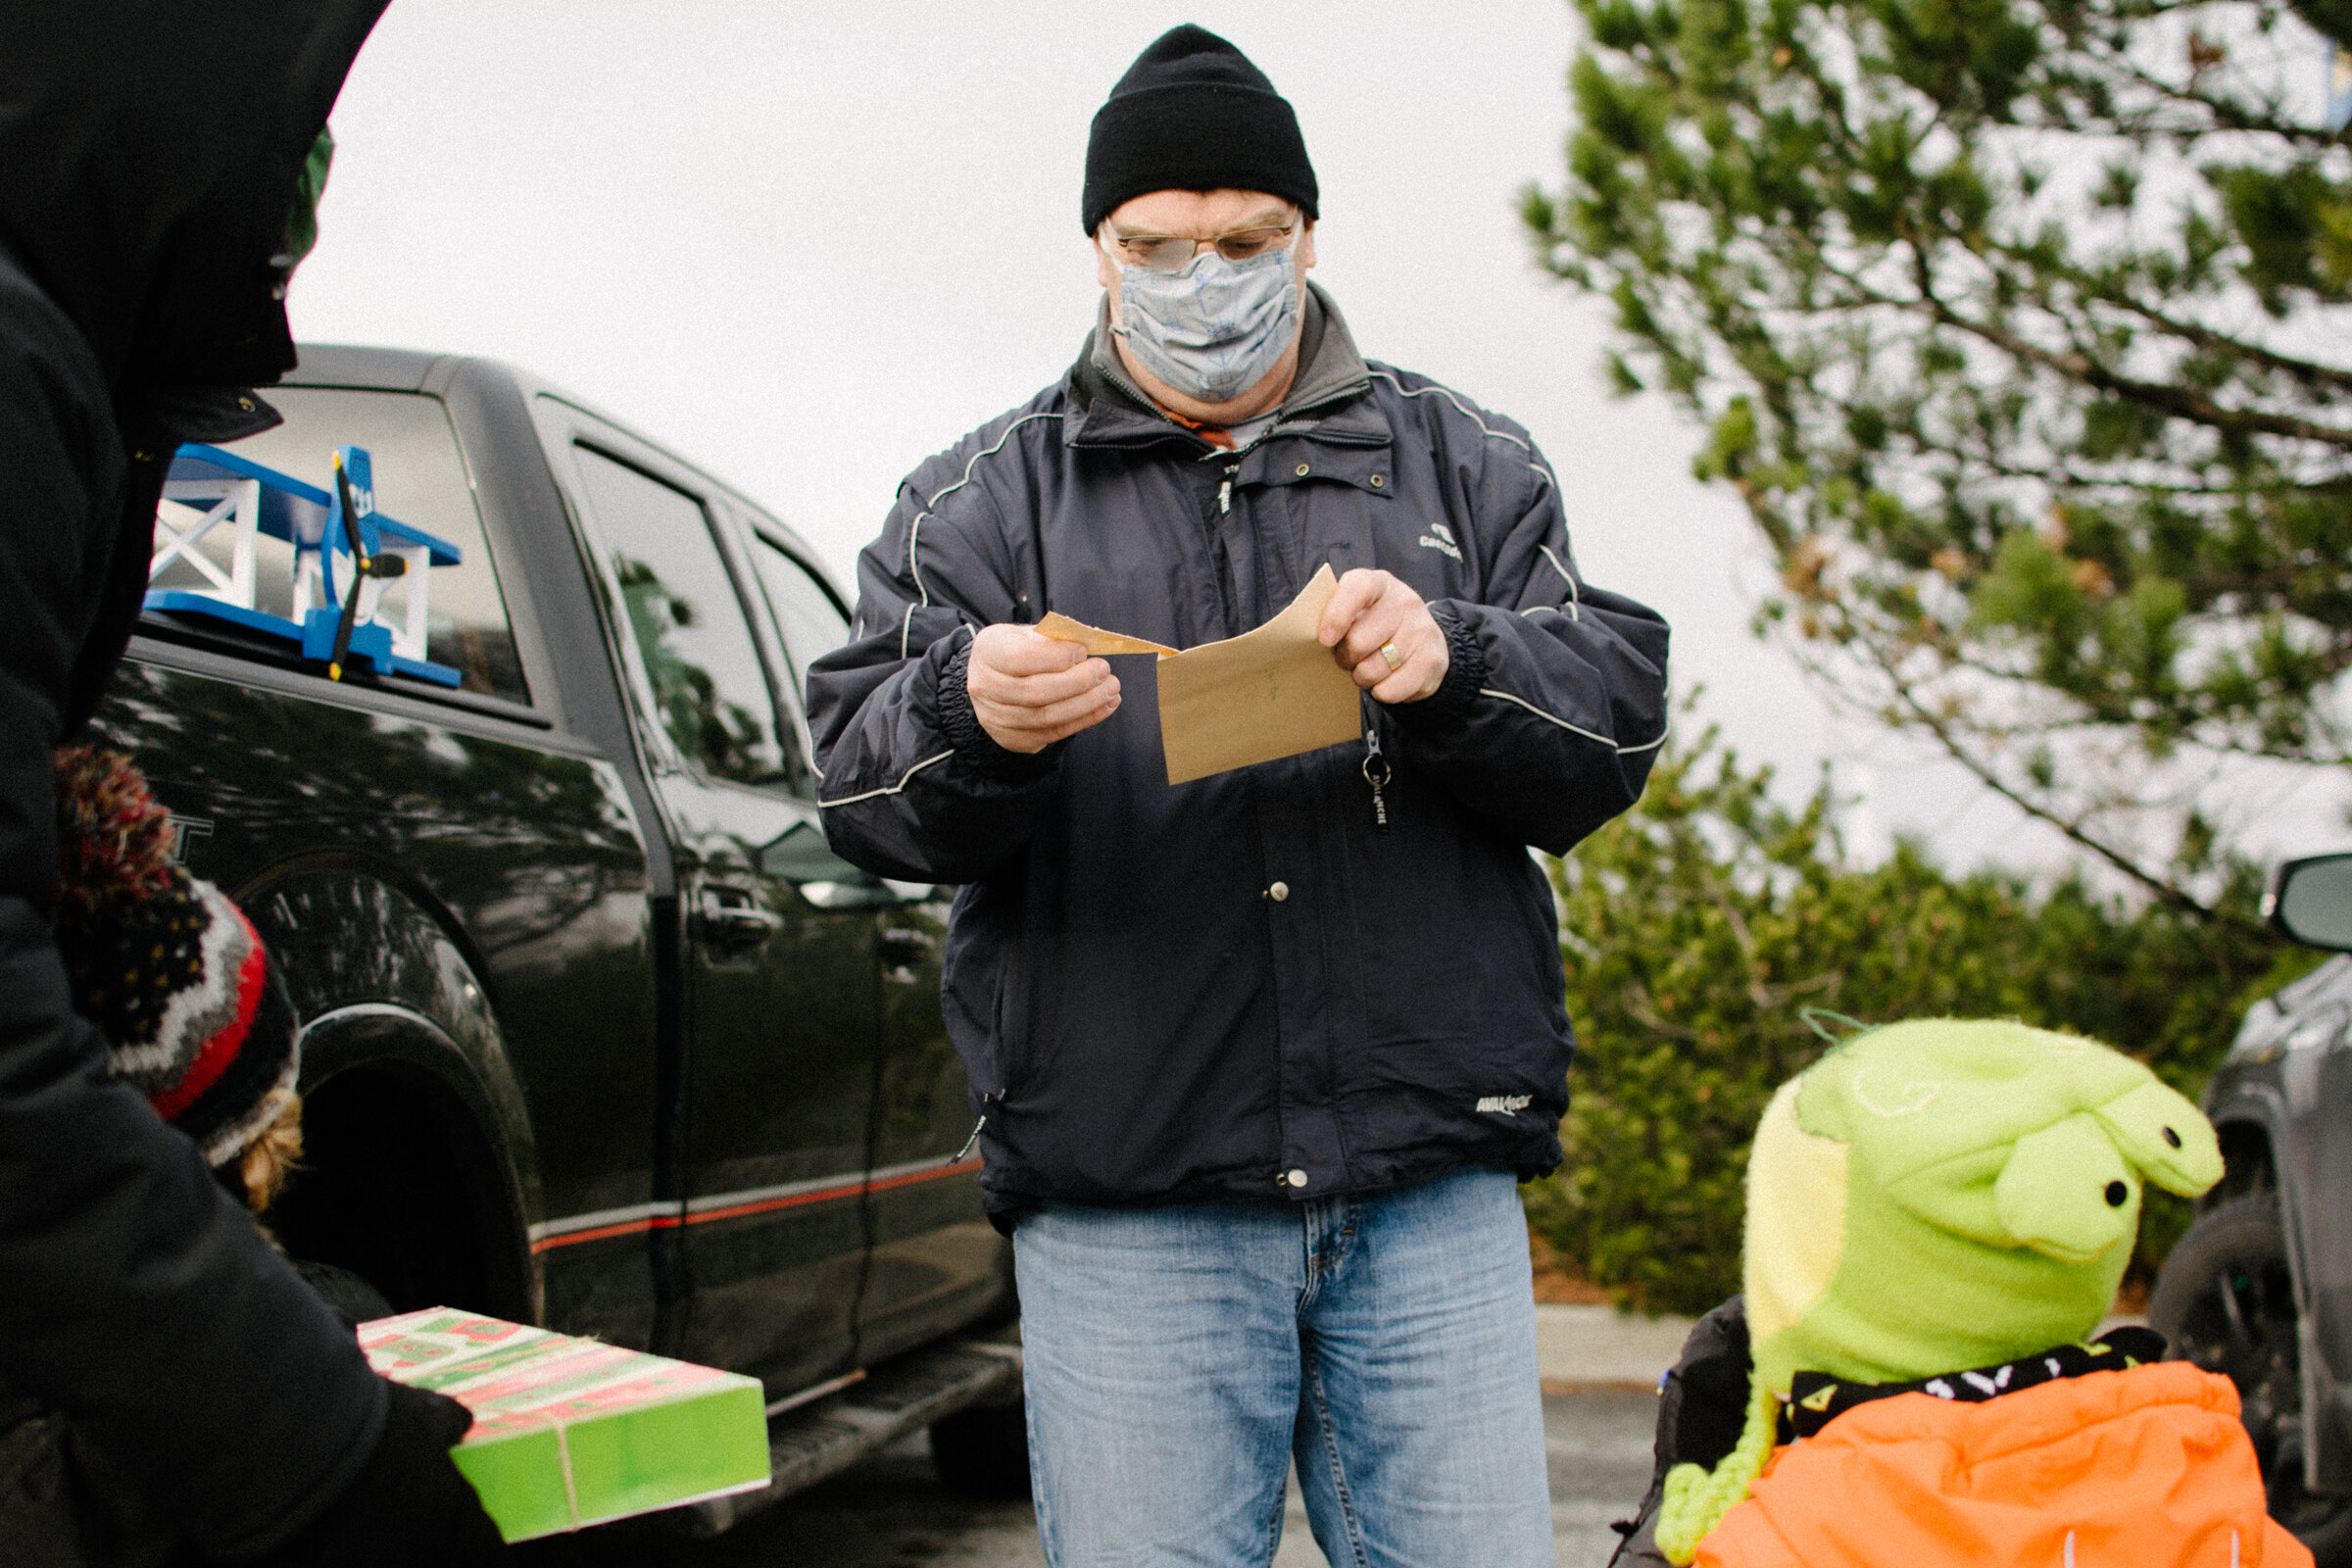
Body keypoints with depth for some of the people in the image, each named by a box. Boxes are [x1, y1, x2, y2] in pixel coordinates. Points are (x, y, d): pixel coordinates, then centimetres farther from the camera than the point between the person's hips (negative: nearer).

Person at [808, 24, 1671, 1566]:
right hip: (1123, 1206, -1)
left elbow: (1616, 717, 5)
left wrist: (1455, 665, -16)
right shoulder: (985, 498, 10)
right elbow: (862, 786, 0)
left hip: (1433, 1188, 1)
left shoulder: (1464, 461, 14)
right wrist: (972, 719, -23)